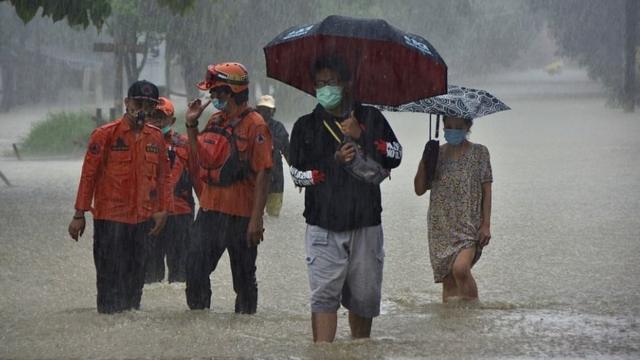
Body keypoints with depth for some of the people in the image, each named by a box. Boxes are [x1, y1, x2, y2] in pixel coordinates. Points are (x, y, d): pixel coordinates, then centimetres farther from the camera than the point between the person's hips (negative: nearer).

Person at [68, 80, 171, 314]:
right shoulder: (105, 135, -5)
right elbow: (89, 175, -4)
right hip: (109, 218, -4)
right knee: (110, 275, -4)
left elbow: (162, 177, 15)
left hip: (142, 219, 4)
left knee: (136, 276, 8)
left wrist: (162, 209, 5)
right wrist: (79, 214, -6)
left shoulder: (156, 138, 9)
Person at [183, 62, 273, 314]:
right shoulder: (214, 122, 12)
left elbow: (262, 174, -14)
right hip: (210, 210, 7)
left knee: (244, 277, 4)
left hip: (241, 215, -7)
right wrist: (191, 125, 9)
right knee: (195, 267, 3)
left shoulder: (254, 125, -10)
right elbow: (200, 163, 19)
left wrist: (256, 219, -19)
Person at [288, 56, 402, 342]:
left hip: (366, 223, 2)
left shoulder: (371, 118, 12)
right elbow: (297, 174, 3)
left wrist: (360, 137, -7)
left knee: (364, 297, 8)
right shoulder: (306, 126, 9)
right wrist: (334, 162, -10)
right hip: (324, 225, -2)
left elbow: (395, 155, 5)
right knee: (324, 295, -12)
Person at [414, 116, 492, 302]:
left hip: (469, 224, -4)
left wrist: (486, 225, -6)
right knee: (448, 280, 3)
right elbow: (419, 189, 8)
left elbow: (486, 191, 1)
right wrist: (424, 162, -7)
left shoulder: (479, 153, 2)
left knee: (460, 268, -24)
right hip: (441, 227, 4)